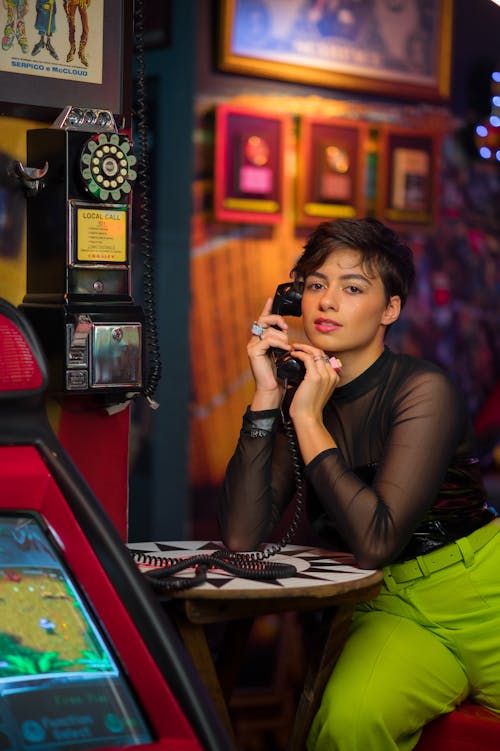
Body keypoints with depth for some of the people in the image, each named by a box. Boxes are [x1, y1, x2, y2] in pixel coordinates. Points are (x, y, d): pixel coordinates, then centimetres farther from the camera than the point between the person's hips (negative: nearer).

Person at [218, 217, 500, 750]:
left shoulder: (422, 391, -9)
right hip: (393, 612, 1)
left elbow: (375, 544, -20)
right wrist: (266, 397, -9)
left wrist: (309, 420, -15)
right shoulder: (296, 397, 6)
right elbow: (241, 538, -8)